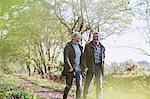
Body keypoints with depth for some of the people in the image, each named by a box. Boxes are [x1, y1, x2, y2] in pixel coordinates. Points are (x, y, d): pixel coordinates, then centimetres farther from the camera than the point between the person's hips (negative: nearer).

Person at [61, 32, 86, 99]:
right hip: (70, 69, -4)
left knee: (79, 85, -7)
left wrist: (83, 67, 10)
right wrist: (69, 67, -21)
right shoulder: (68, 46, -4)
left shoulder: (80, 47, 14)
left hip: (78, 69, 5)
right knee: (69, 86, 2)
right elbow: (66, 57, -12)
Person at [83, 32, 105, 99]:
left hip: (99, 67, 3)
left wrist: (103, 67, 10)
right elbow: (85, 57, -2)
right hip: (90, 67, -3)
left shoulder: (102, 47, 13)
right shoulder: (88, 46, 2)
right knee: (87, 83, -1)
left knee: (99, 84, 5)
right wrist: (85, 66, -11)